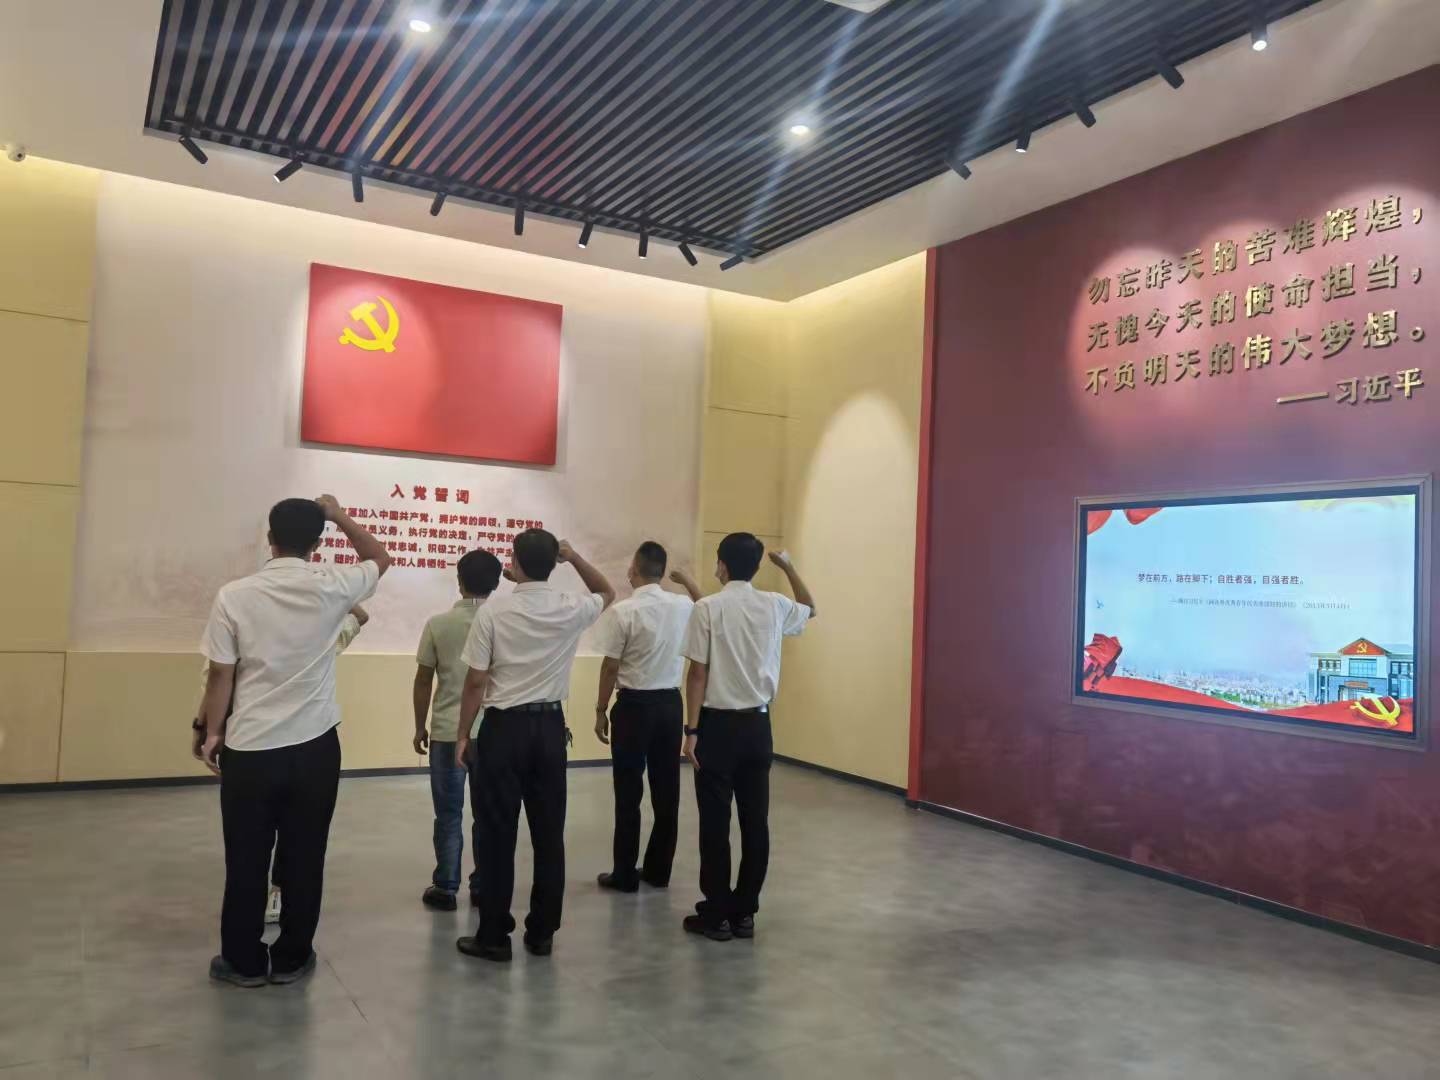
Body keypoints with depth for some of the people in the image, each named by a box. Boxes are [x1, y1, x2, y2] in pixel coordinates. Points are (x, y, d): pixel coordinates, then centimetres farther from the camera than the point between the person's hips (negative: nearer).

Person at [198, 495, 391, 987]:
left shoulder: (234, 596, -8)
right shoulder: (331, 588, -6)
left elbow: (221, 674, -3)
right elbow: (380, 557, 13)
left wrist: (213, 733, 10)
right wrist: (338, 515, 15)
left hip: (249, 749, 0)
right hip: (314, 748, 0)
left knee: (246, 860, 12)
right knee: (303, 858, 11)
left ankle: (244, 961, 23)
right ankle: (291, 958, 22)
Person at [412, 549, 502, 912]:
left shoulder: (439, 624, -4)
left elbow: (423, 680, 0)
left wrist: (419, 727, 11)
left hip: (447, 731, -1)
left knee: (449, 814, 8)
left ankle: (446, 888, 13)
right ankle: (483, 886, 18)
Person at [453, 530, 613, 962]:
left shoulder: (493, 611, -10)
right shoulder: (572, 610, -3)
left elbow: (476, 681, -8)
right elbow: (607, 593, 21)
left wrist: (463, 735, 3)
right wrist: (575, 557, 11)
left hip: (504, 728, -3)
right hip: (550, 726, 3)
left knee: (497, 834, 5)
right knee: (549, 833, 10)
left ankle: (494, 937, 11)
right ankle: (542, 933, 18)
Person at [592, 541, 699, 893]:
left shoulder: (623, 611, -14)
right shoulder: (683, 606, -1)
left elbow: (610, 667, -10)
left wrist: (601, 710, 0)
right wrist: (689, 583, 30)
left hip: (634, 705, -4)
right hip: (671, 703, 5)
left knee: (629, 792, 4)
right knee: (666, 790, 12)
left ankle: (625, 875, 12)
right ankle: (658, 870, 21)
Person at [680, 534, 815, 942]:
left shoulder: (708, 608, -10)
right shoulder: (775, 606, 2)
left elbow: (698, 673, -11)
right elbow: (810, 608, 26)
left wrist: (691, 729, -7)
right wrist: (788, 567, 31)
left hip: (719, 724, -4)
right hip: (758, 724, 4)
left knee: (716, 823, 4)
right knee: (755, 821, 10)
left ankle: (716, 915, 11)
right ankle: (744, 913, 18)